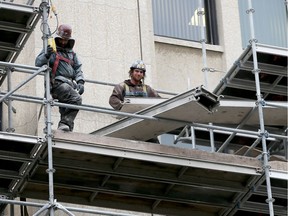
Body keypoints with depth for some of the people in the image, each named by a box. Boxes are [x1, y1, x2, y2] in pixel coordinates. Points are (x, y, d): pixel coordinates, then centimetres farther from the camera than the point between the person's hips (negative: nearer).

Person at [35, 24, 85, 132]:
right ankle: (66, 123, -30)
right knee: (76, 99, -27)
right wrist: (46, 55, -19)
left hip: (69, 83, 6)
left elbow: (78, 69, 20)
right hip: (58, 82, -6)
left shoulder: (71, 53, 26)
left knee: (65, 111, 2)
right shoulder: (51, 49, 9)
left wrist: (80, 82, 3)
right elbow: (38, 63, 0)